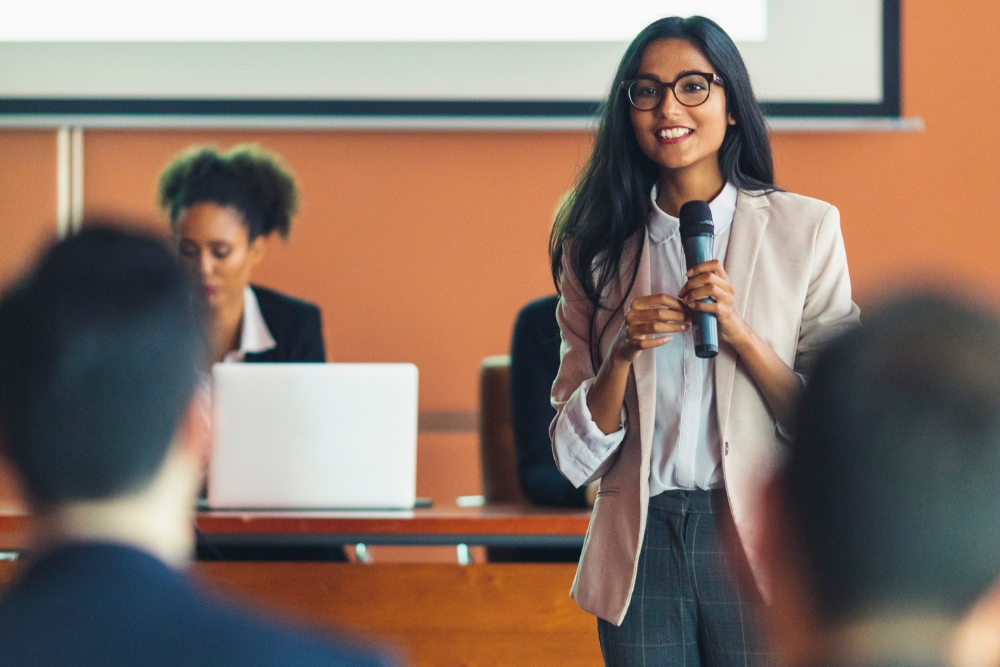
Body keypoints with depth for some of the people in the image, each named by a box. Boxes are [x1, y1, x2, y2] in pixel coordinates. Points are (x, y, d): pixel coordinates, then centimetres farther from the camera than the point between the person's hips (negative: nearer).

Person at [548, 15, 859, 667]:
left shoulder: (806, 230, -1)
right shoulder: (598, 250, 5)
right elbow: (578, 452, 5)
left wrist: (741, 335, -17)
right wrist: (623, 355, -13)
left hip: (756, 539, -2)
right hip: (641, 546, 2)